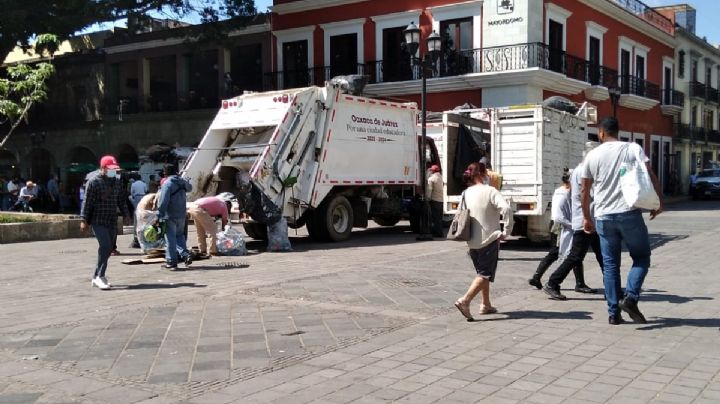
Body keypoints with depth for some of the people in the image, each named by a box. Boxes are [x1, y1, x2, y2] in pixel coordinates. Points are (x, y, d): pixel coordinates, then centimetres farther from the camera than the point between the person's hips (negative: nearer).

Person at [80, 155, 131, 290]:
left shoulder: (117, 182, 13)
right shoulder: (94, 182, -5)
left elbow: (121, 200, 20)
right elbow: (87, 202, -8)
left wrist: (126, 215, 12)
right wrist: (84, 220, -12)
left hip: (112, 222, 7)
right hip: (98, 221, -7)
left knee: (108, 249, 7)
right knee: (105, 246, -17)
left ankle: (96, 277, 18)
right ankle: (100, 276, -10)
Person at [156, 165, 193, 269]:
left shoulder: (167, 184, -14)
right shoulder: (182, 181, 5)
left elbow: (163, 201, -19)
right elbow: (189, 188, 29)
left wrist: (159, 216, -17)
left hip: (170, 216, -6)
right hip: (181, 215, 6)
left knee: (170, 239, 1)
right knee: (180, 235, 21)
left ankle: (171, 262, 3)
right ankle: (185, 254, 5)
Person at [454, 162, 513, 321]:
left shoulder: (466, 193, 6)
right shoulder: (490, 191, -13)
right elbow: (506, 209, -26)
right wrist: (506, 231, -16)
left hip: (472, 241, 7)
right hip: (489, 239, -7)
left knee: (482, 273, 20)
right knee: (485, 275, -4)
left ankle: (486, 305, 24)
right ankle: (465, 300, -20)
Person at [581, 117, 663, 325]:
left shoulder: (592, 155, 6)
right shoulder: (633, 149, 2)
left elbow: (585, 191, 10)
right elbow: (650, 176, -8)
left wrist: (586, 217, 19)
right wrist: (659, 202, 1)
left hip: (603, 217, 2)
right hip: (629, 214, -2)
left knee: (610, 265, 9)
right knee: (641, 257, 12)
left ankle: (613, 312, 8)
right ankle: (631, 297, -8)